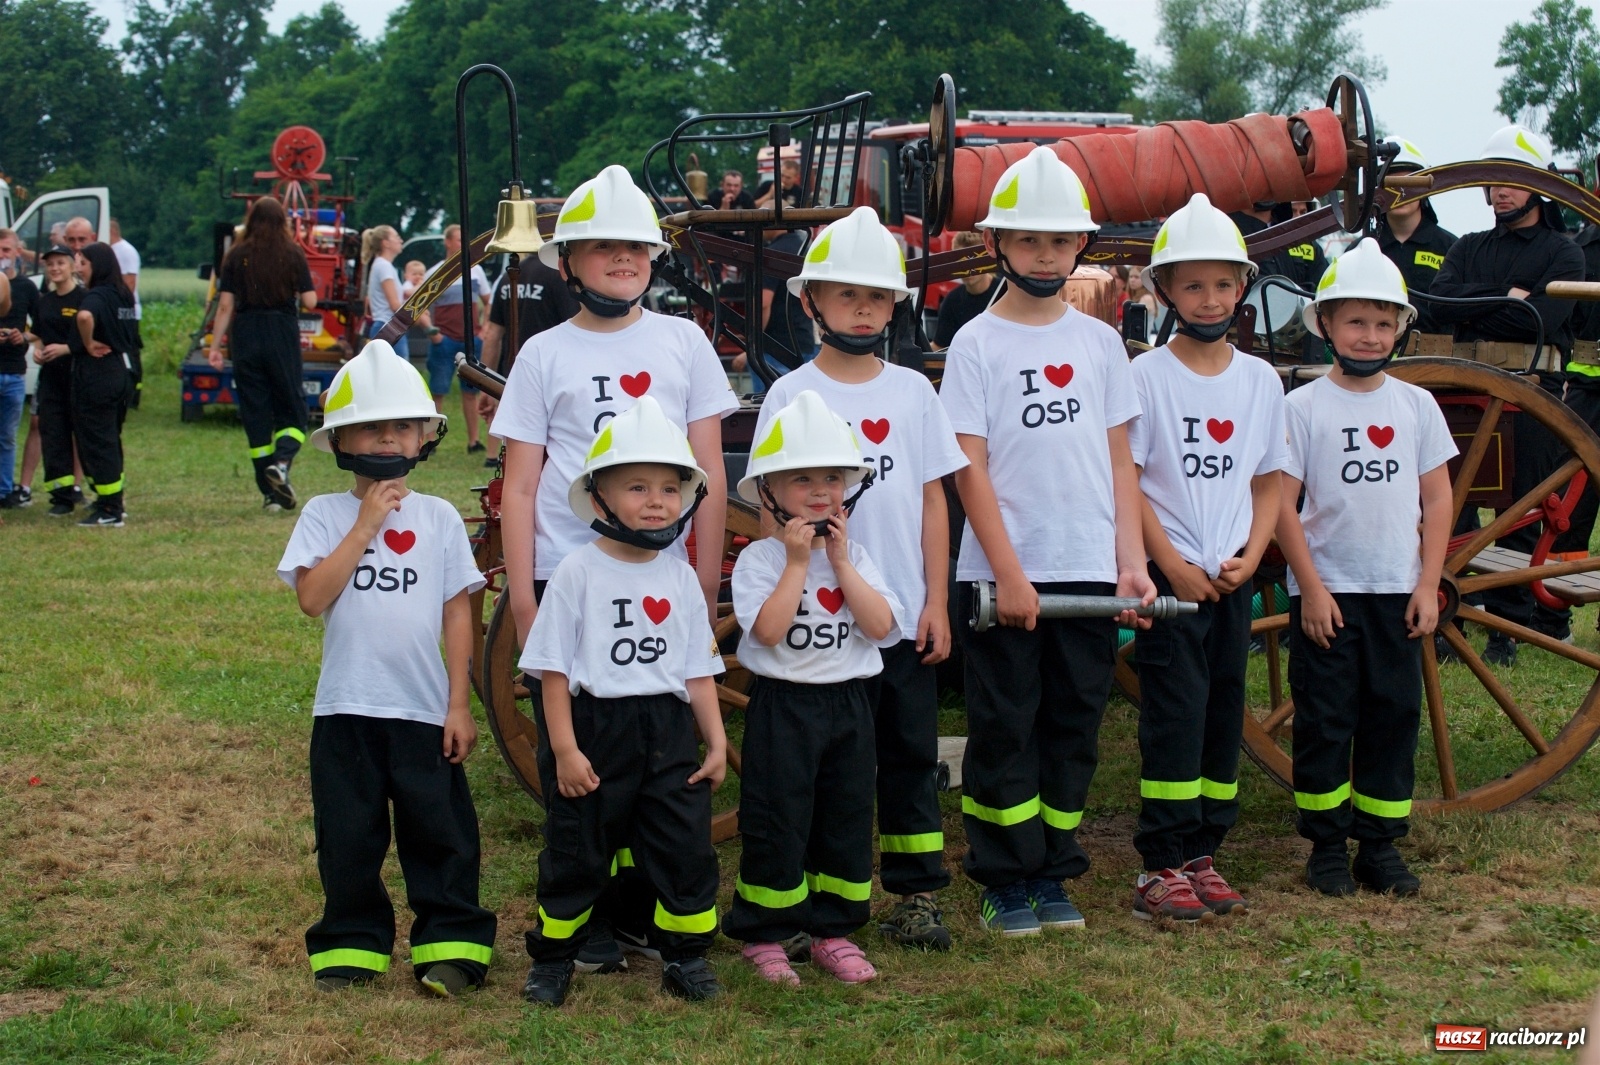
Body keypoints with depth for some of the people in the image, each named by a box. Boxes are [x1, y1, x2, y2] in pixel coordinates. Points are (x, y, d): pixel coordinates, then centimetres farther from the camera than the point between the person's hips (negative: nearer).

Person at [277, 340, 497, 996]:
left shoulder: (439, 518, 1)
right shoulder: (325, 516, -1)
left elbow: (457, 613, 3)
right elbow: (312, 597, -16)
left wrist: (459, 704, -1)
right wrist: (366, 526, -17)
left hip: (426, 711, 0)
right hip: (347, 709, 0)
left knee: (440, 832, 6)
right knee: (348, 837, 8)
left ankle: (451, 943, 16)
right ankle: (351, 944, 22)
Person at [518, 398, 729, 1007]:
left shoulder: (680, 578, 5)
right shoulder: (579, 572, -7)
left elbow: (698, 670, 10)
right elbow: (554, 667, -7)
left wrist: (716, 741, 4)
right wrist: (564, 749, -12)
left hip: (668, 732, 3)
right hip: (594, 728, -3)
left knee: (687, 847, 4)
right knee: (576, 852, 7)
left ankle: (685, 957, 18)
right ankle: (553, 957, 23)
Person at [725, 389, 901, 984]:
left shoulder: (855, 556, 6)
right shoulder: (759, 559, -7)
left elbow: (881, 625, -9)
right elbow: (768, 629, -23)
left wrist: (839, 561, -12)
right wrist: (798, 562, -20)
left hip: (848, 705, 5)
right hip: (782, 706, -4)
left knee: (847, 821, 10)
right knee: (777, 824, 1)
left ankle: (833, 930, 21)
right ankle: (762, 935, 12)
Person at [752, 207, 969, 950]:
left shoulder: (912, 391, 6)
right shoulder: (792, 395, -1)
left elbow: (932, 499, 7)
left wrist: (937, 601, 2)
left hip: (906, 617, 3)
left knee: (911, 753, 8)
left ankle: (918, 894, 16)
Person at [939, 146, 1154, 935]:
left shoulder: (1099, 341, 9)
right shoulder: (977, 344, -3)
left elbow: (1119, 459, 10)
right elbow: (969, 468, -8)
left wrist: (1132, 561, 1)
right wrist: (1009, 573, -14)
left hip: (1090, 574, 4)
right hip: (1001, 577, -4)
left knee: (1074, 727, 9)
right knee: (1005, 730, 3)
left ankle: (1052, 873, 19)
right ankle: (1005, 881, 12)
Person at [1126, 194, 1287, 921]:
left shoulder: (1260, 380, 7)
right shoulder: (1147, 376, -6)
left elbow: (1268, 482, 10)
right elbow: (1126, 480, -8)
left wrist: (1250, 556, -5)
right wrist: (1174, 566, -13)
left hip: (1233, 579, 5)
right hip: (1170, 575, -5)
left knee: (1224, 713, 8)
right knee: (1175, 713, -8)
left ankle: (1202, 853, 17)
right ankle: (1161, 867, -3)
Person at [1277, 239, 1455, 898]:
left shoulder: (1415, 405, 5)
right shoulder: (1304, 407, -4)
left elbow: (1437, 499, 7)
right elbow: (1282, 503, -6)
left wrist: (1428, 584, 0)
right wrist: (1311, 588, -11)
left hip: (1397, 593, 3)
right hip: (1326, 593, -3)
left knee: (1394, 716, 6)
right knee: (1324, 720, 2)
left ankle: (1380, 844, 15)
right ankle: (1326, 845, 12)